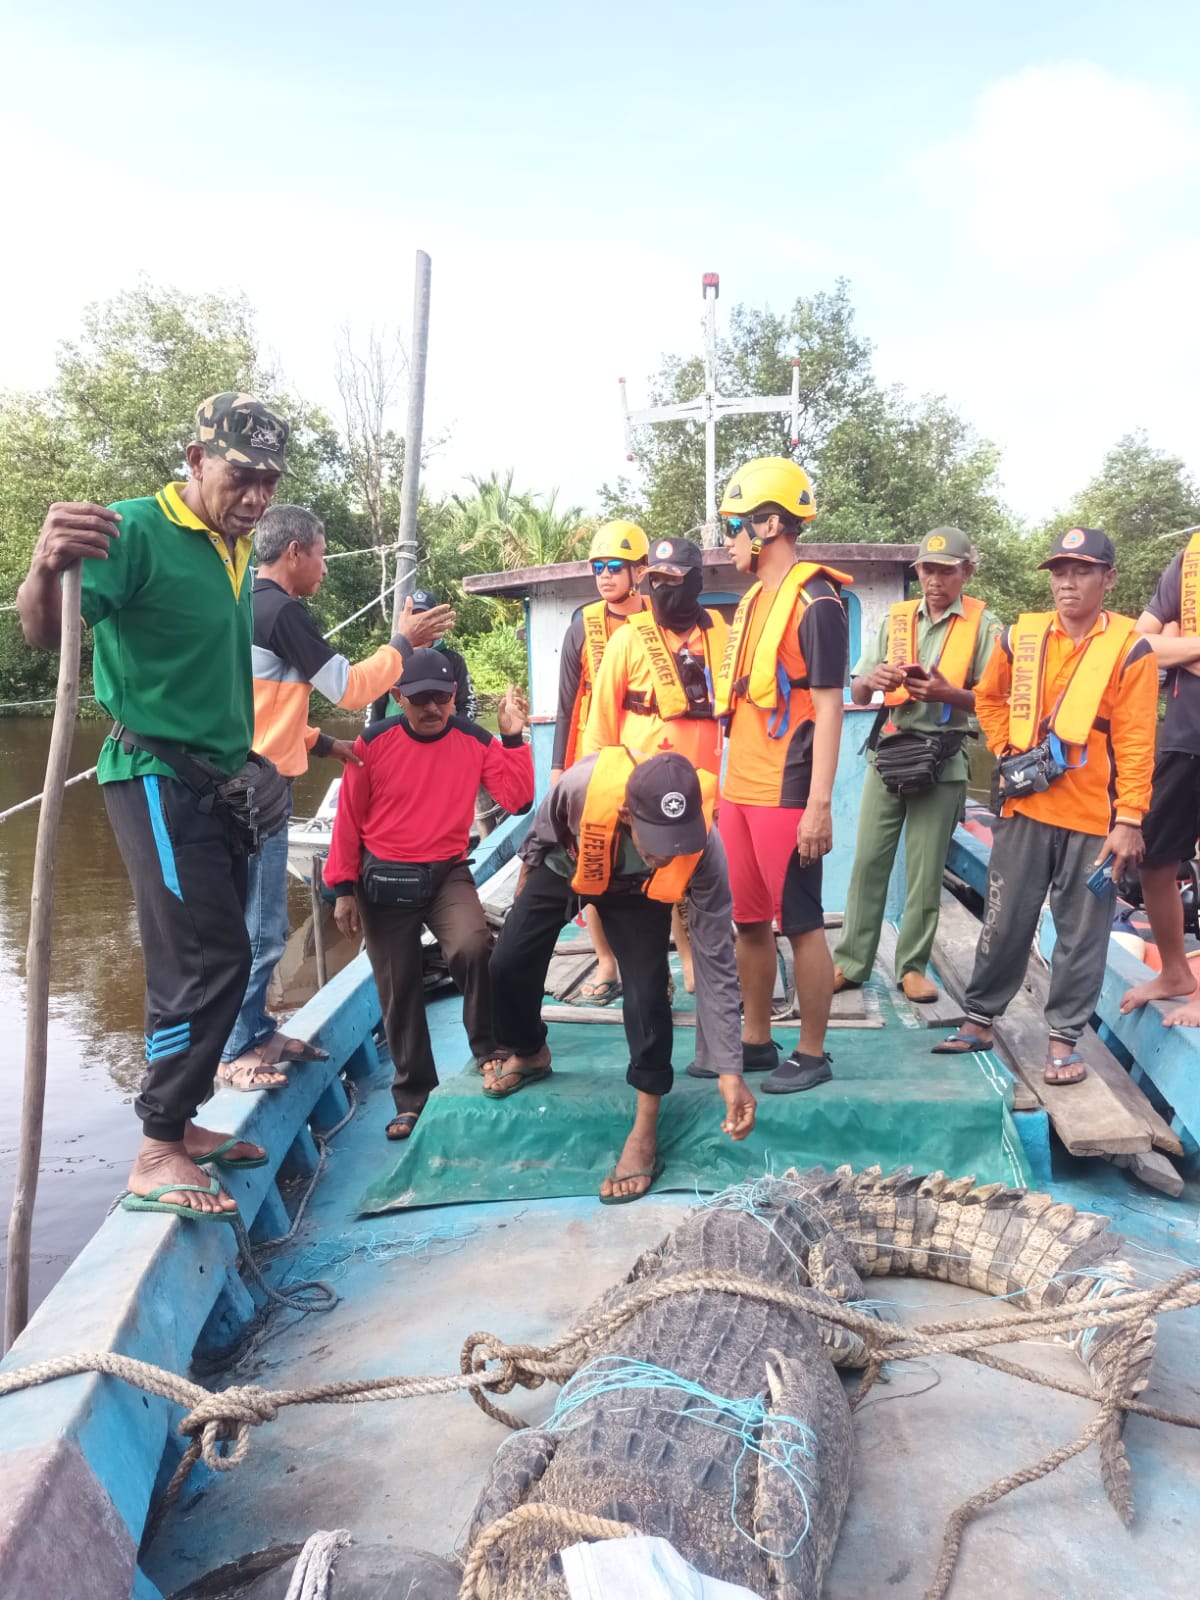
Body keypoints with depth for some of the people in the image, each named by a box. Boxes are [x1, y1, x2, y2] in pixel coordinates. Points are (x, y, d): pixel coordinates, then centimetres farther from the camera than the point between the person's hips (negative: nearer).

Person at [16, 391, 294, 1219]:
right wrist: (47, 569, -48)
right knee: (211, 957, -12)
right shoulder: (137, 529, -14)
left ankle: (180, 1122, 24)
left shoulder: (235, 549, 11)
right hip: (157, 777, -8)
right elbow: (48, 632, -27)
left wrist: (249, 761, 16)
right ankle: (156, 1157, -1)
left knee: (212, 960, 12)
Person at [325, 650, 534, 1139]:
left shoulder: (475, 741, -3)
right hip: (383, 880, 0)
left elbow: (517, 800, -11)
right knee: (399, 992, 7)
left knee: (472, 948, -28)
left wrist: (513, 738, -16)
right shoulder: (373, 743, -9)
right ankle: (413, 1096, 24)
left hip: (447, 874, 0)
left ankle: (489, 1052, -4)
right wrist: (344, 888, -1)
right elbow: (348, 819, -2)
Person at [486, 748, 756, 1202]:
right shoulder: (582, 785, -45)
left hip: (637, 891, -1)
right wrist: (527, 871, 4)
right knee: (509, 963, -2)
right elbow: (544, 828, -16)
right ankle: (529, 1055, 30)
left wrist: (728, 1069, -34)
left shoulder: (704, 851, -41)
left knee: (647, 987, -18)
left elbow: (715, 964, -33)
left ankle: (645, 1129, -4)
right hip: (565, 866, 1)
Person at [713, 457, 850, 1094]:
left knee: (801, 923, 3)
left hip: (787, 795, -8)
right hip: (739, 791, 8)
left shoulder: (815, 602, -11)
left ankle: (812, 1054, 17)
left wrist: (819, 806, -18)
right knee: (748, 921, 15)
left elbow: (827, 708, -14)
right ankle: (755, 1040, 29)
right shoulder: (753, 599, 14)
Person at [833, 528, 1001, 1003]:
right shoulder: (895, 618, 9)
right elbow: (857, 693, 6)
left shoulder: (983, 625, 0)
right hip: (888, 752, 3)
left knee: (925, 870, 3)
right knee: (868, 861, 3)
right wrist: (872, 680, -16)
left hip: (943, 762, -2)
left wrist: (946, 693, -21)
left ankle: (912, 965, 15)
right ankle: (850, 961, 11)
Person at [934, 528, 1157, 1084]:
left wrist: (1130, 819, -11)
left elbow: (1136, 743, -7)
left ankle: (1063, 1040, 18)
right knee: (1005, 921, 10)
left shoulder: (1129, 648, -6)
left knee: (1081, 932, 6)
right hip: (1025, 808, 2)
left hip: (1094, 818, -2)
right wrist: (1006, 751, 6)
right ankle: (979, 1020, 24)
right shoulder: (1020, 636, 3)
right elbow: (988, 698, 20)